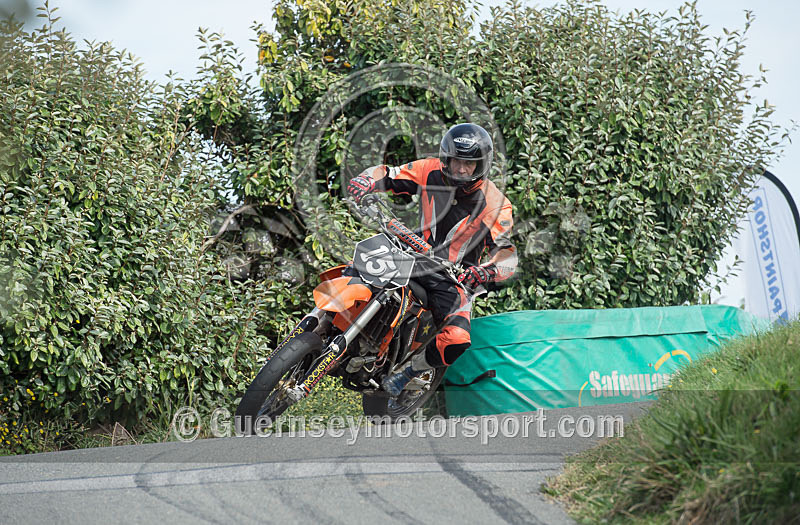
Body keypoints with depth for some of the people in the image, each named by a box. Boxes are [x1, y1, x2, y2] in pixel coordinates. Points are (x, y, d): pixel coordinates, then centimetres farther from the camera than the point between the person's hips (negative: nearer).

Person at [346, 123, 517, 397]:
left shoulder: (495, 205, -8)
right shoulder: (431, 171, -3)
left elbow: (507, 254, -12)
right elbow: (386, 173, 5)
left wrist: (486, 272, -34)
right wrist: (364, 181, -19)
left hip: (454, 279, -2)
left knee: (456, 343, -27)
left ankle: (409, 369, 2)